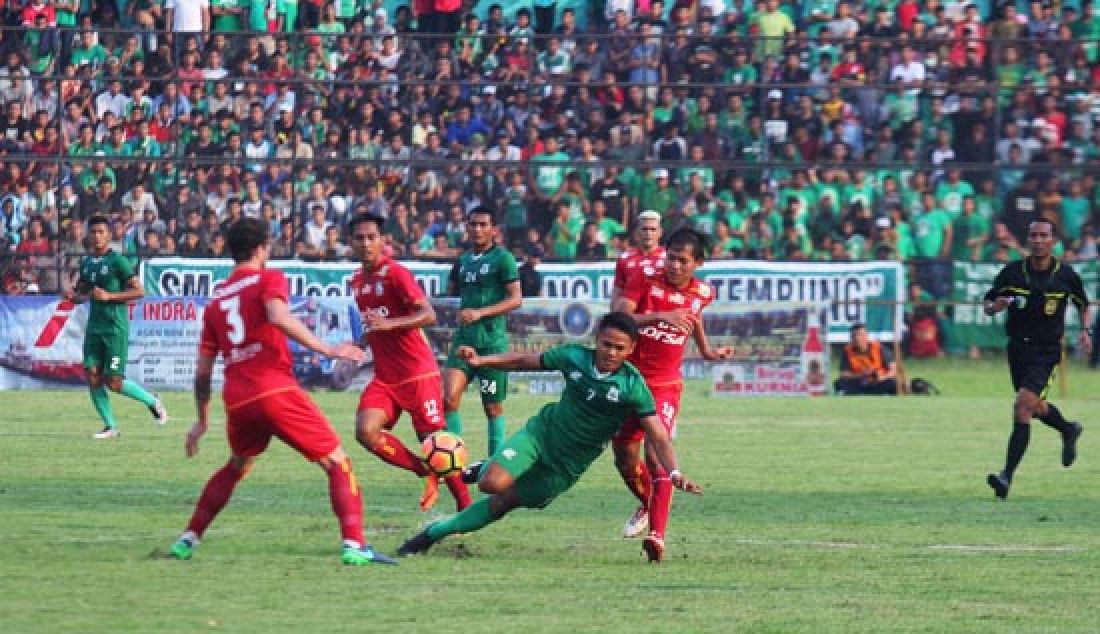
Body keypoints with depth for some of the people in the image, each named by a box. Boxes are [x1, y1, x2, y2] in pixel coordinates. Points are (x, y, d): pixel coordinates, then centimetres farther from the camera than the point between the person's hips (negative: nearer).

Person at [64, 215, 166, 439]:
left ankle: (152, 401, 17)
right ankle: (110, 426, 9)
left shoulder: (117, 261, -8)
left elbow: (139, 291, -11)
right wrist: (73, 295, 2)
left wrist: (109, 296, -19)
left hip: (116, 328, -6)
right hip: (94, 327, 6)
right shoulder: (86, 262, 12)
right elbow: (81, 291, 26)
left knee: (114, 382, -7)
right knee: (93, 377, -2)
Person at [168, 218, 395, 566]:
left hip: (237, 401, 6)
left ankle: (188, 539, 28)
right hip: (276, 391, -6)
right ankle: (354, 545, -15)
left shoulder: (215, 300, 20)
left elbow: (203, 371, 20)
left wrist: (202, 421, 29)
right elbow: (278, 316, -20)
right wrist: (326, 350, -18)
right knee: (337, 463, 0)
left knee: (235, 468, 31)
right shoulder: (269, 279, 4)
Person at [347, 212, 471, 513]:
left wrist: (389, 324, -35)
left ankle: (466, 506, 11)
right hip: (384, 378, 6)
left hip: (418, 373, -6)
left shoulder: (396, 274, -12)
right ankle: (427, 474, 0)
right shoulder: (357, 281, 12)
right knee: (366, 430, -17)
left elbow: (428, 315, -23)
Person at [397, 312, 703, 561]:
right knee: (494, 484, -25)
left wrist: (674, 473, -33)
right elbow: (525, 360, 4)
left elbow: (657, 435, -19)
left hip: (568, 466, -1)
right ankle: (486, 470, 10)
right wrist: (481, 361, -7)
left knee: (503, 503, 4)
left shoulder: (633, 387, -18)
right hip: (543, 431, 1)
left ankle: (437, 531, 19)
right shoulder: (574, 357, -11)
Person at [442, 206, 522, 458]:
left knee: (493, 406, 3)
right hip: (464, 338, 5)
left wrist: (480, 313, -17)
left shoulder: (502, 258, -4)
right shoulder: (464, 260, 14)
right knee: (448, 397, -12)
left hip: (492, 340, -5)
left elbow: (515, 299, -10)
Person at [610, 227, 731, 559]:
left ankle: (657, 534, -27)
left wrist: (707, 351, 23)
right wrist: (661, 316, -36)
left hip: (666, 385, -1)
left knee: (656, 454, -20)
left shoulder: (702, 293, 0)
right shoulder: (644, 279, -10)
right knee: (624, 457, 10)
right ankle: (647, 505, 41)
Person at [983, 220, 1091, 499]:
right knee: (1036, 408, 20)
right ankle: (1069, 430, 54)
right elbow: (987, 305, 4)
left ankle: (1007, 476, -21)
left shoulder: (1066, 275, -6)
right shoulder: (1012, 272, -5)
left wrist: (1085, 331, -3)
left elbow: (1083, 304, 13)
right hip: (1017, 348, 4)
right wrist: (994, 306, -20)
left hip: (1046, 351, -4)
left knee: (1023, 405, -19)